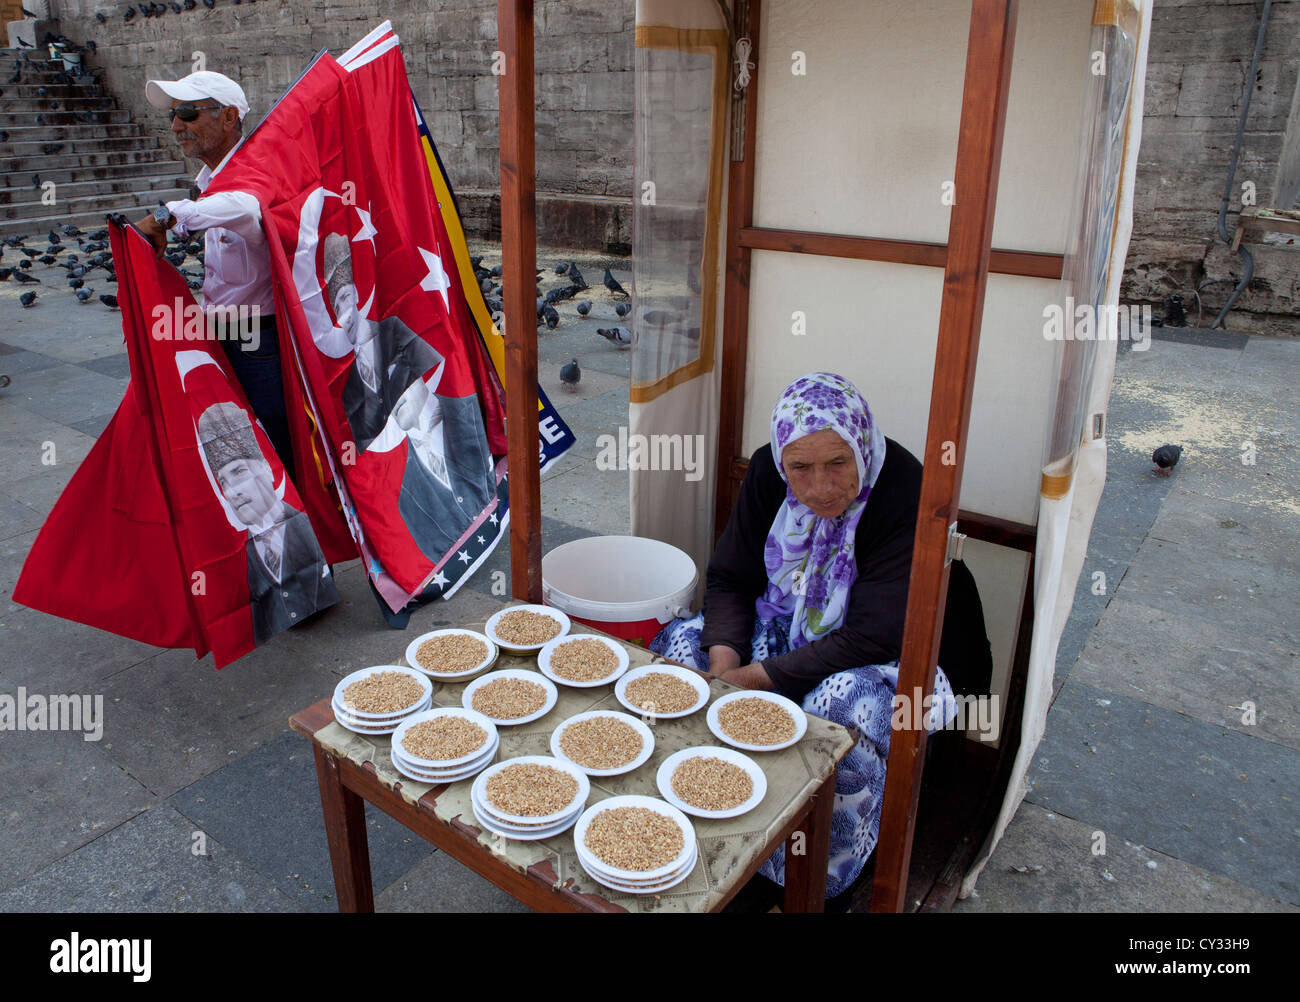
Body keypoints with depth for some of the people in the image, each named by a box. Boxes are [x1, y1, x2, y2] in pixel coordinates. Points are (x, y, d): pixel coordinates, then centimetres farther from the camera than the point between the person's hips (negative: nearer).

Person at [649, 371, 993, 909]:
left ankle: (820, 883, -10)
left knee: (842, 706, -36)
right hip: (784, 624, 6)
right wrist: (724, 663, -21)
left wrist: (757, 677, -29)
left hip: (884, 657, -5)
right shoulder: (768, 472, -11)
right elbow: (730, 578, -3)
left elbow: (874, 635, -29)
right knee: (680, 643, -14)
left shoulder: (905, 494, -27)